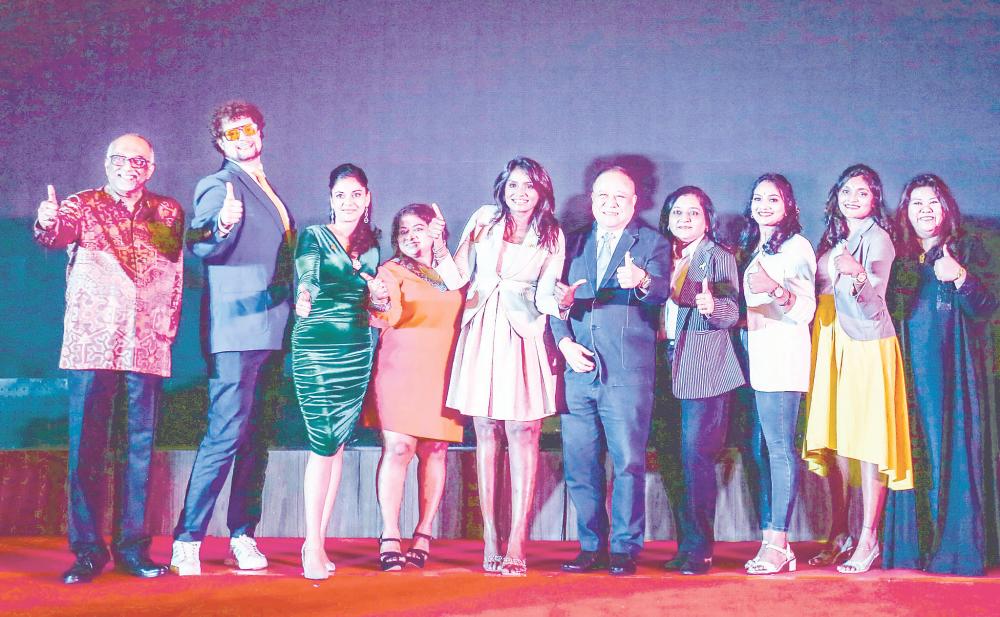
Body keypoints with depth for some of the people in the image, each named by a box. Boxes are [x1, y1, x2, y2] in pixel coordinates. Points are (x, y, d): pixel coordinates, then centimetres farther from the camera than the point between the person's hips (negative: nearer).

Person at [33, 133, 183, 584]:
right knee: (86, 447, -3)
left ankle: (132, 546, 11)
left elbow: (176, 273, 14)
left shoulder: (168, 212, 13)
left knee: (141, 446, 4)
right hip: (91, 343, -2)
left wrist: (168, 327, 4)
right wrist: (47, 223, -37)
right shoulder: (83, 205, 6)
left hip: (148, 345, 2)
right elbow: (57, 233, -14)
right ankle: (87, 550, 3)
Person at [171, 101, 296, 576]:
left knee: (256, 438, 9)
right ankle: (187, 541, -6)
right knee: (225, 435, -12)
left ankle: (243, 536, 15)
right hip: (236, 327, -8)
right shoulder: (218, 186, -2)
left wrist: (298, 294, 20)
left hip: (272, 329, 8)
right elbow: (200, 246, -16)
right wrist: (223, 226, -35)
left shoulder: (270, 193, 22)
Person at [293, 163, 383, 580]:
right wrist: (304, 299, -32)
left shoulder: (371, 245, 14)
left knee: (338, 443, 5)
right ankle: (313, 545, -4)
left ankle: (318, 540, 12)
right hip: (316, 347, -4)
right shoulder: (313, 236, 0)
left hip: (358, 351, 5)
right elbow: (308, 277, -16)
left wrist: (380, 298, -1)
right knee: (324, 442, -10)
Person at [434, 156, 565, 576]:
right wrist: (437, 243, -7)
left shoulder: (552, 237, 9)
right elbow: (456, 279, 6)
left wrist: (556, 300, -21)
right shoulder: (483, 221, 10)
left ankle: (516, 543, -7)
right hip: (482, 337, 1)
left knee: (522, 433, -8)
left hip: (523, 339, -1)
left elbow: (543, 297, 0)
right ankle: (490, 540, 5)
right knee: (486, 434, 2)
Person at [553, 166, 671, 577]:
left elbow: (661, 293, -11)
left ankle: (624, 549, 7)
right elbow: (556, 298, 14)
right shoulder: (574, 243, 17)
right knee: (579, 464, 5)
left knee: (629, 462, -4)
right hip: (578, 368, 4)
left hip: (626, 372, -4)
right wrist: (564, 341, -4)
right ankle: (591, 547, 17)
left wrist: (643, 281, -35)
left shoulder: (651, 243, 6)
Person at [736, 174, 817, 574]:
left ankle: (778, 544, -9)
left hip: (783, 356, -8)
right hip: (759, 355, 8)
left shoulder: (796, 246, -4)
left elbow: (806, 310, -12)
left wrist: (776, 289, -27)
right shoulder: (755, 248, 21)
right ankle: (773, 540, 7)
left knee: (779, 447, -10)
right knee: (769, 447, 6)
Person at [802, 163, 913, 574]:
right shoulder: (832, 239, 13)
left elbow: (873, 307, -19)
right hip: (831, 344, 7)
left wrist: (858, 275, -37)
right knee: (834, 439, 7)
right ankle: (840, 535, 15)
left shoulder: (877, 240, -8)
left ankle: (868, 540, -1)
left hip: (867, 346, -7)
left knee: (868, 440, -6)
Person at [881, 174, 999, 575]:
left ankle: (955, 547, -4)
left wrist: (961, 278, -19)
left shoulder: (967, 252, 7)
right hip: (909, 374, 2)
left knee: (953, 452, -6)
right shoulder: (898, 257, 14)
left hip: (954, 373, -2)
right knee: (912, 454, 0)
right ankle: (911, 547, 3)